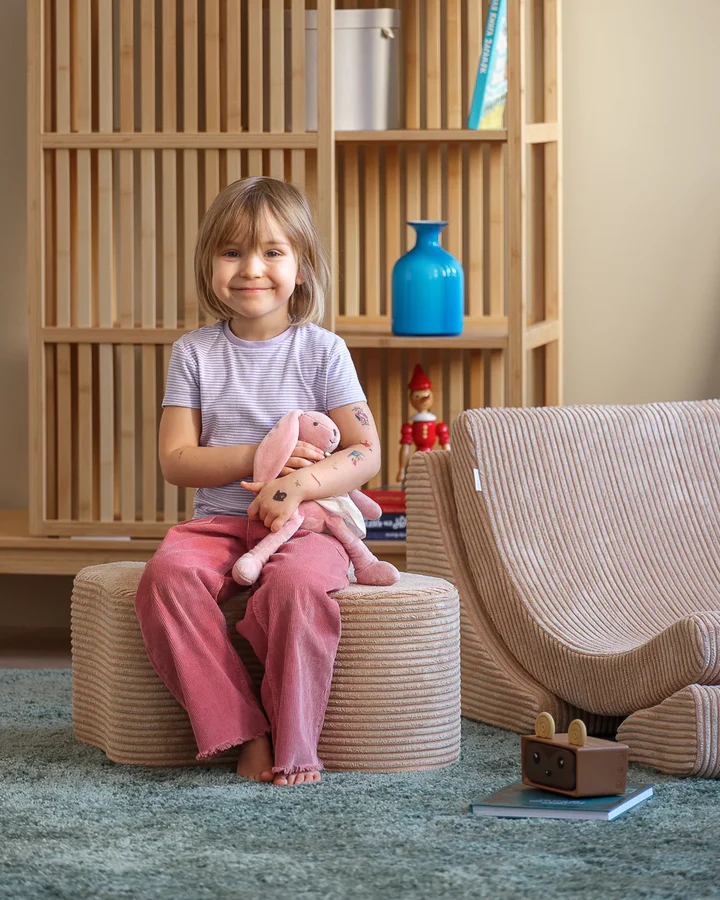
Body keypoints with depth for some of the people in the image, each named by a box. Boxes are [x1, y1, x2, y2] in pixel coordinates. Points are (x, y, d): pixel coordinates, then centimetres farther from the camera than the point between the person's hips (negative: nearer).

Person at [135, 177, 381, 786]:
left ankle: (293, 743, -21)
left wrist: (299, 483, -22)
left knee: (299, 581, -37)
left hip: (304, 523, -2)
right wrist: (258, 457, -12)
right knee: (169, 574, -31)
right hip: (218, 522, 2)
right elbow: (176, 461, 2)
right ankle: (241, 733, -25)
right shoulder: (194, 353, 8)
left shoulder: (322, 351, 2)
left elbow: (366, 454, -4)